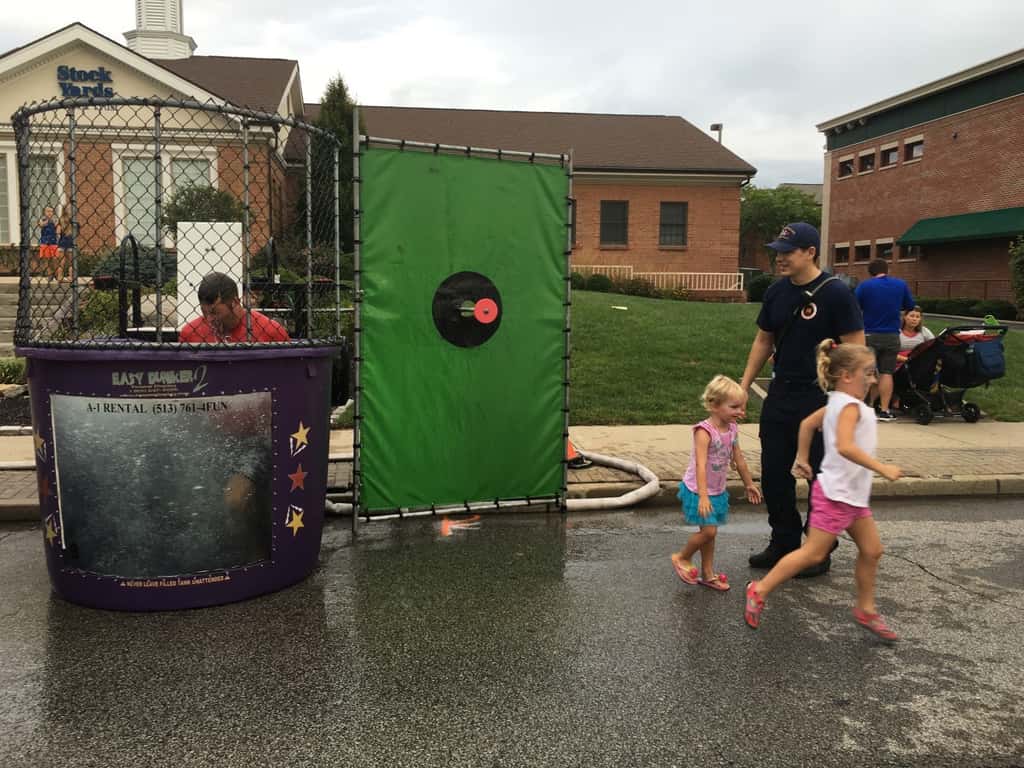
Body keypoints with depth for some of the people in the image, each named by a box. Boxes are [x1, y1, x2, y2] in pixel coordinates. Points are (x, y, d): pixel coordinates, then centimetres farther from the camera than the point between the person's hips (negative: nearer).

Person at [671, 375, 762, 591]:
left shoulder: (732, 430, 0)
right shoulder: (704, 432, -24)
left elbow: (739, 460, 14)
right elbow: (700, 465, -31)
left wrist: (749, 484, 23)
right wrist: (703, 496, -38)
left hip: (717, 490, 7)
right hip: (698, 490, -7)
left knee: (710, 531, 14)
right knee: (709, 530, -11)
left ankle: (707, 574, 26)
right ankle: (682, 558, 13)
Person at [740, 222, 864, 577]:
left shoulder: (835, 293, -13)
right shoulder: (776, 292, 6)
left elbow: (855, 349, -13)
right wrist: (744, 384, 9)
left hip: (821, 398, -6)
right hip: (780, 395, 7)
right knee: (773, 472, 11)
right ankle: (783, 543, 28)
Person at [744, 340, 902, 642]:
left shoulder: (837, 403, 10)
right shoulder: (850, 406, -19)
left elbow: (807, 423, 22)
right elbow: (844, 446, -33)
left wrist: (802, 459, 27)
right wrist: (882, 468, -28)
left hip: (853, 495, 10)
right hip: (837, 494, -10)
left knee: (871, 550, 13)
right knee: (813, 553, -3)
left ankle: (866, 610, 26)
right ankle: (760, 590, 6)